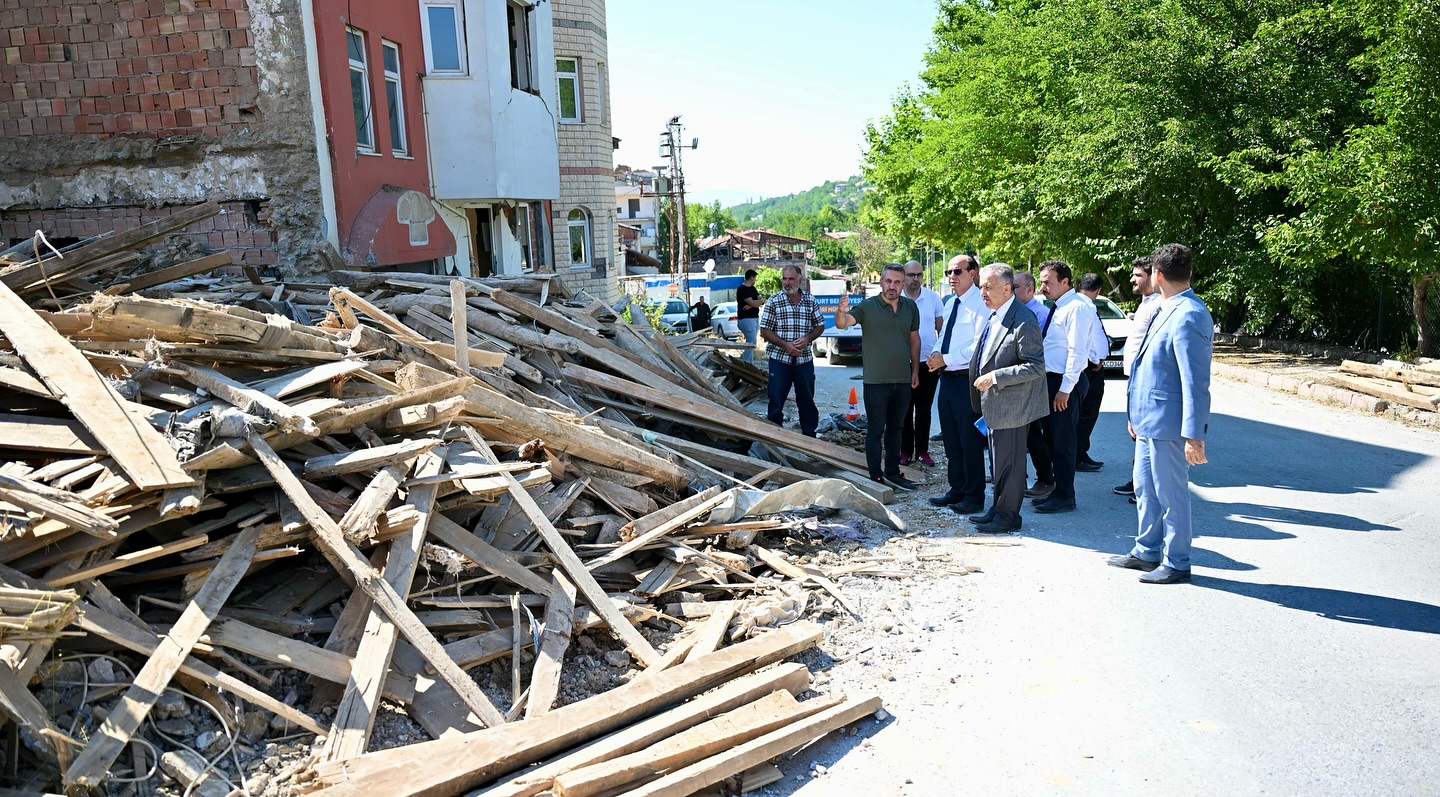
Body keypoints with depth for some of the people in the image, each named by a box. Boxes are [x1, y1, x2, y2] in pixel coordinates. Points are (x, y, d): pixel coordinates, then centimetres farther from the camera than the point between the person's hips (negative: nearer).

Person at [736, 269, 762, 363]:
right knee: (751, 343, -13)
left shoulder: (752, 288, 16)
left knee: (751, 343, 12)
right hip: (746, 319, -9)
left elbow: (760, 301, 6)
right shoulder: (742, 289, -12)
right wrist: (762, 301, -4)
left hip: (755, 318, 9)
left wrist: (751, 306, -13)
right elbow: (752, 303, -21)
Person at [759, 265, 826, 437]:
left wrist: (807, 339, -12)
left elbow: (820, 326, 9)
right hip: (779, 358, -2)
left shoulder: (811, 300, 3)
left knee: (807, 400, 11)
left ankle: (809, 434, 25)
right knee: (776, 400, 2)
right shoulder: (774, 301, -4)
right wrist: (785, 345, -16)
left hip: (804, 358, 2)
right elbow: (765, 331, -5)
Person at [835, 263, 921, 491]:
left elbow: (914, 339, 14)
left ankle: (892, 473, 27)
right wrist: (841, 312, -47)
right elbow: (842, 324, -24)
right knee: (875, 430, 2)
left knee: (895, 429, 16)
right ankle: (876, 477, 10)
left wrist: (915, 371, 11)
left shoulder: (910, 307, 4)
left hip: (903, 380, 5)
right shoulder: (868, 307, -10)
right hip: (876, 380, -5)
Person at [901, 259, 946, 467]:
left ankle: (922, 451, 17)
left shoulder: (933, 298, 2)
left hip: (929, 363, 1)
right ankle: (906, 450, 15)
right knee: (905, 410, 6)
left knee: (924, 410, 9)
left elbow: (941, 329, 9)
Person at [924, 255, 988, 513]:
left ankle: (974, 496, 11)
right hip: (947, 377, 9)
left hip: (967, 379, -9)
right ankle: (957, 489, 28)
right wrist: (935, 354, 0)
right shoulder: (950, 303, 14)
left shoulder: (981, 304, -13)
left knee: (970, 440, 0)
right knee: (950, 439, 15)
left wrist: (945, 359, -18)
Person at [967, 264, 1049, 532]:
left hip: (1011, 404, -9)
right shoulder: (993, 315, 9)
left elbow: (1035, 366, -23)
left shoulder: (1023, 320, -20)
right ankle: (998, 509, 31)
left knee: (1009, 461, 2)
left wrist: (994, 377, -23)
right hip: (994, 403, 9)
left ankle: (1007, 515, 15)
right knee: (998, 460, 19)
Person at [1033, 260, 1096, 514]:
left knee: (1062, 441, -2)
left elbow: (1077, 351, -20)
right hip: (1050, 379, 9)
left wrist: (1065, 389, -21)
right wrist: (1053, 385, 13)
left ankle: (1065, 497, 8)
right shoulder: (1056, 307, 14)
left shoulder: (1076, 307, -15)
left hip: (1065, 384, -9)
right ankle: (1058, 490, 26)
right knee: (1051, 438, 15)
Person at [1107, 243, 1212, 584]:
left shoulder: (1188, 317, -20)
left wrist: (1194, 436, -24)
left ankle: (1176, 564, 17)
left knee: (1170, 494, 3)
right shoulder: (1168, 311, 11)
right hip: (1149, 420, 10)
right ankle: (1147, 552, 33)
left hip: (1169, 425, -10)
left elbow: (1195, 383, -23)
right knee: (1145, 489, 19)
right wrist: (1137, 414, 22)